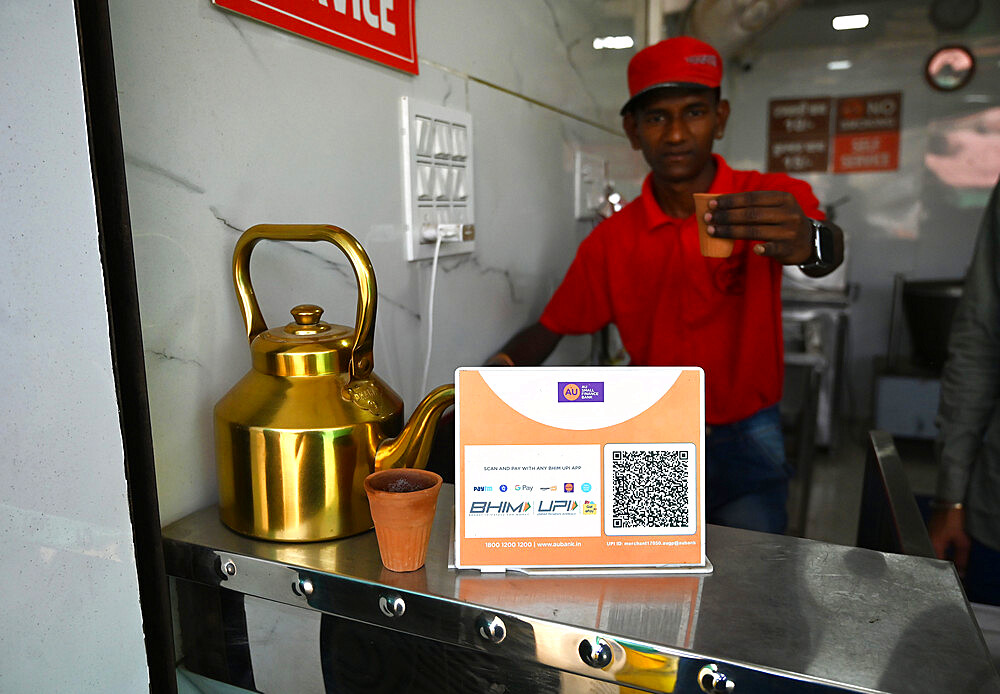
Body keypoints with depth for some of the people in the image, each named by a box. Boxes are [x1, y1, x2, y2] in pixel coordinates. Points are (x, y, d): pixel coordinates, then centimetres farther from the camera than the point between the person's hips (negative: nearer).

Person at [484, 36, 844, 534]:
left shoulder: (771, 202, -9)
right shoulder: (611, 240, -4)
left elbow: (829, 250, -29)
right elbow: (549, 329, -1)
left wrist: (808, 242, -54)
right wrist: (495, 370, -21)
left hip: (747, 442, -1)